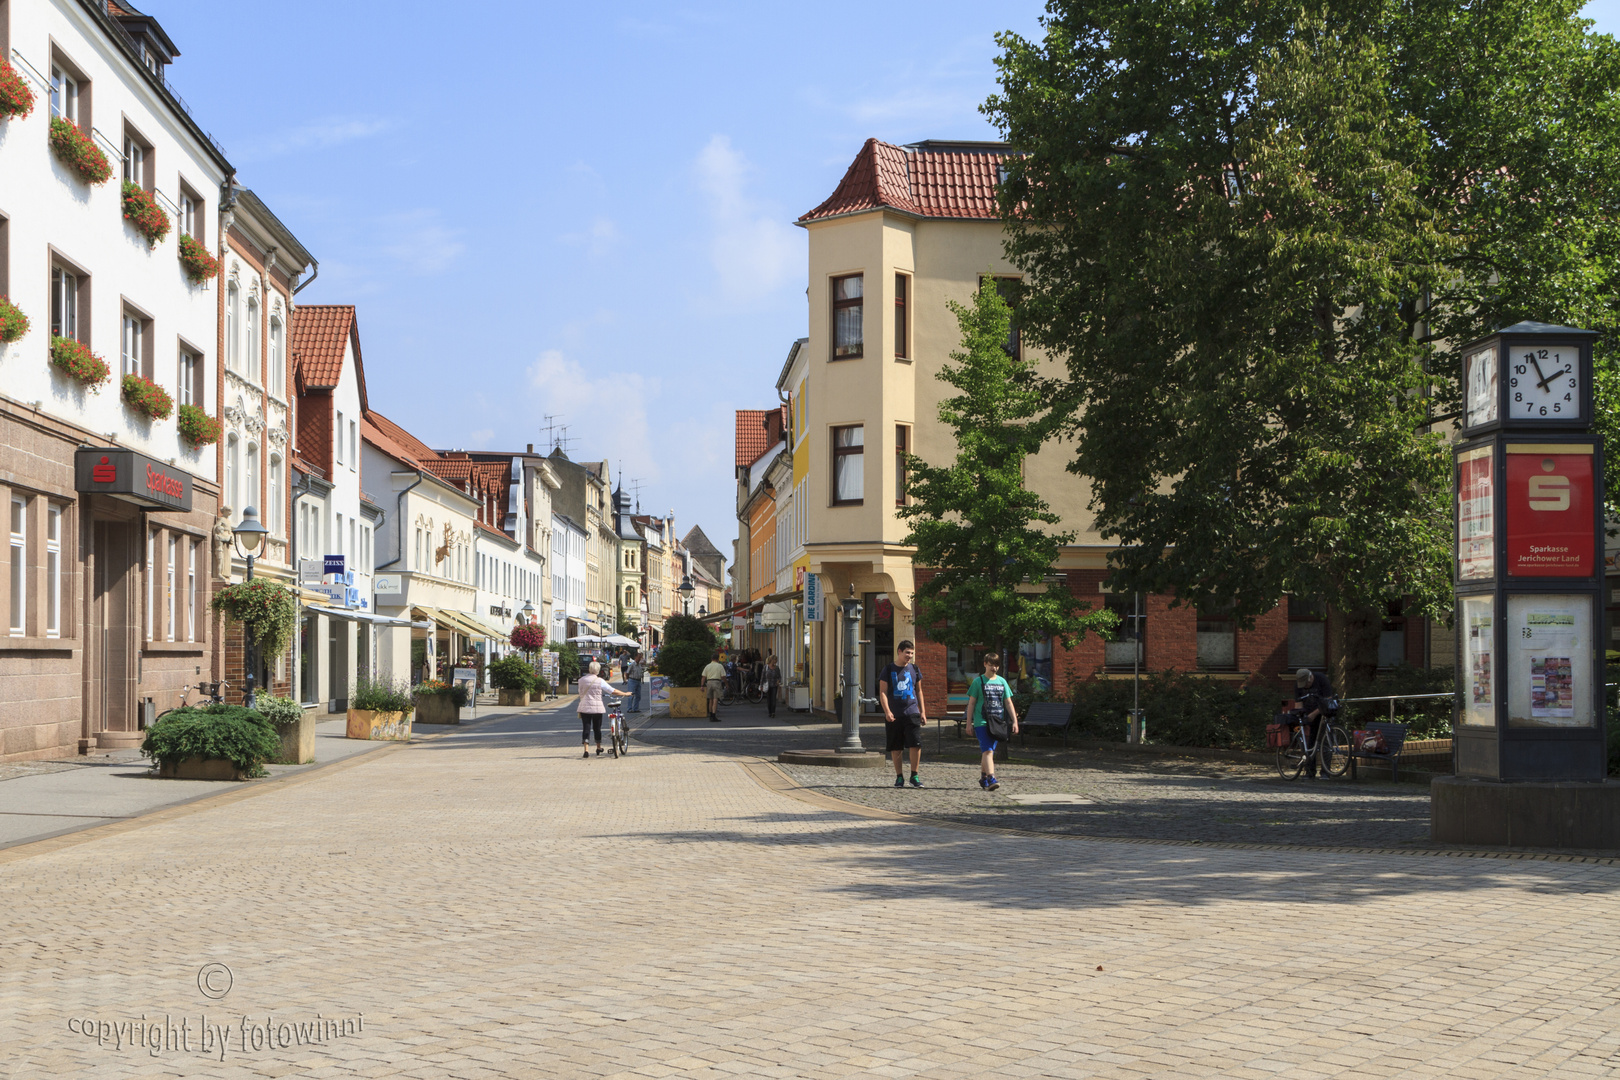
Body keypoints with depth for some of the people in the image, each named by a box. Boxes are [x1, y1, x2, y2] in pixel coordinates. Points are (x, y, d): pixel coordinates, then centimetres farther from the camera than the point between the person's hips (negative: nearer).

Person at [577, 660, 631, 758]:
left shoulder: (582, 680, -1)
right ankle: (599, 749, 26)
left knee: (586, 728, 2)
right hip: (597, 708, -1)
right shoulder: (600, 681, -7)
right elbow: (613, 691, -4)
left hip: (584, 707, 1)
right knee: (597, 728, 13)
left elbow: (581, 694, 12)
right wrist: (625, 694, 7)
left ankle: (586, 750, -9)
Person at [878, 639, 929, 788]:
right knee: (896, 748, 3)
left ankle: (914, 775, 3)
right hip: (894, 714, -1)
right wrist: (887, 711, -14)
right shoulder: (889, 669, 2)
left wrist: (923, 711, 12)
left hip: (912, 713, 1)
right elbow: (882, 692, -1)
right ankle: (899, 777, 15)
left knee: (916, 745, -10)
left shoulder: (914, 669, 11)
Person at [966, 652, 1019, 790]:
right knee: (988, 751, -16)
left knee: (987, 751, 10)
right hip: (981, 722, -4)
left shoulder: (1002, 682, 12)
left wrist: (1015, 721, 5)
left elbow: (1008, 703, 13)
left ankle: (983, 778, 22)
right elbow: (971, 703, 1)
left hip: (997, 722, 4)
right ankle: (991, 779, -26)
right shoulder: (978, 682, 1)